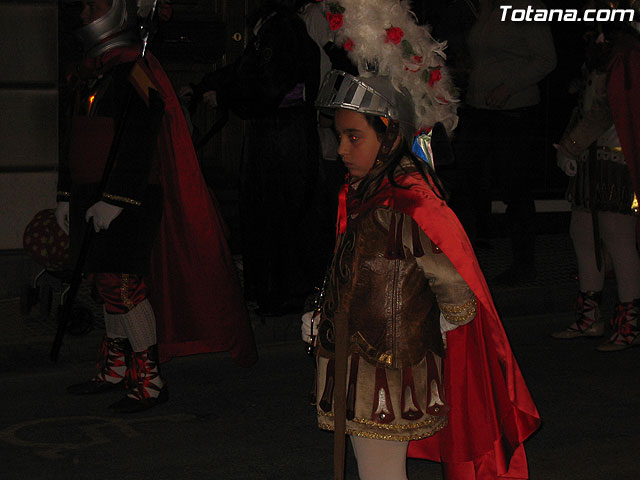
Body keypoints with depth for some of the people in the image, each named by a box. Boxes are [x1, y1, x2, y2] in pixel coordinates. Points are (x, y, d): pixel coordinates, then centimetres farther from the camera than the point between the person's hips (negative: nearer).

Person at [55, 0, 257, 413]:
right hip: (93, 194, 9)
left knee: (120, 282, -11)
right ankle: (116, 367, 25)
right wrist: (67, 195, 19)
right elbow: (74, 138, 22)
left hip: (129, 198, -9)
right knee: (109, 281, 14)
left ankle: (150, 380, -5)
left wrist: (114, 198, -23)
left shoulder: (135, 69, -12)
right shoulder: (91, 73, 16)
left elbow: (139, 142, -19)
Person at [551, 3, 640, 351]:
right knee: (582, 234, 13)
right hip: (591, 158, 10)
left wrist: (568, 146, -10)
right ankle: (589, 319, 24)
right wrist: (568, 145, 7)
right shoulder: (599, 49, 15)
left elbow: (603, 112, -17)